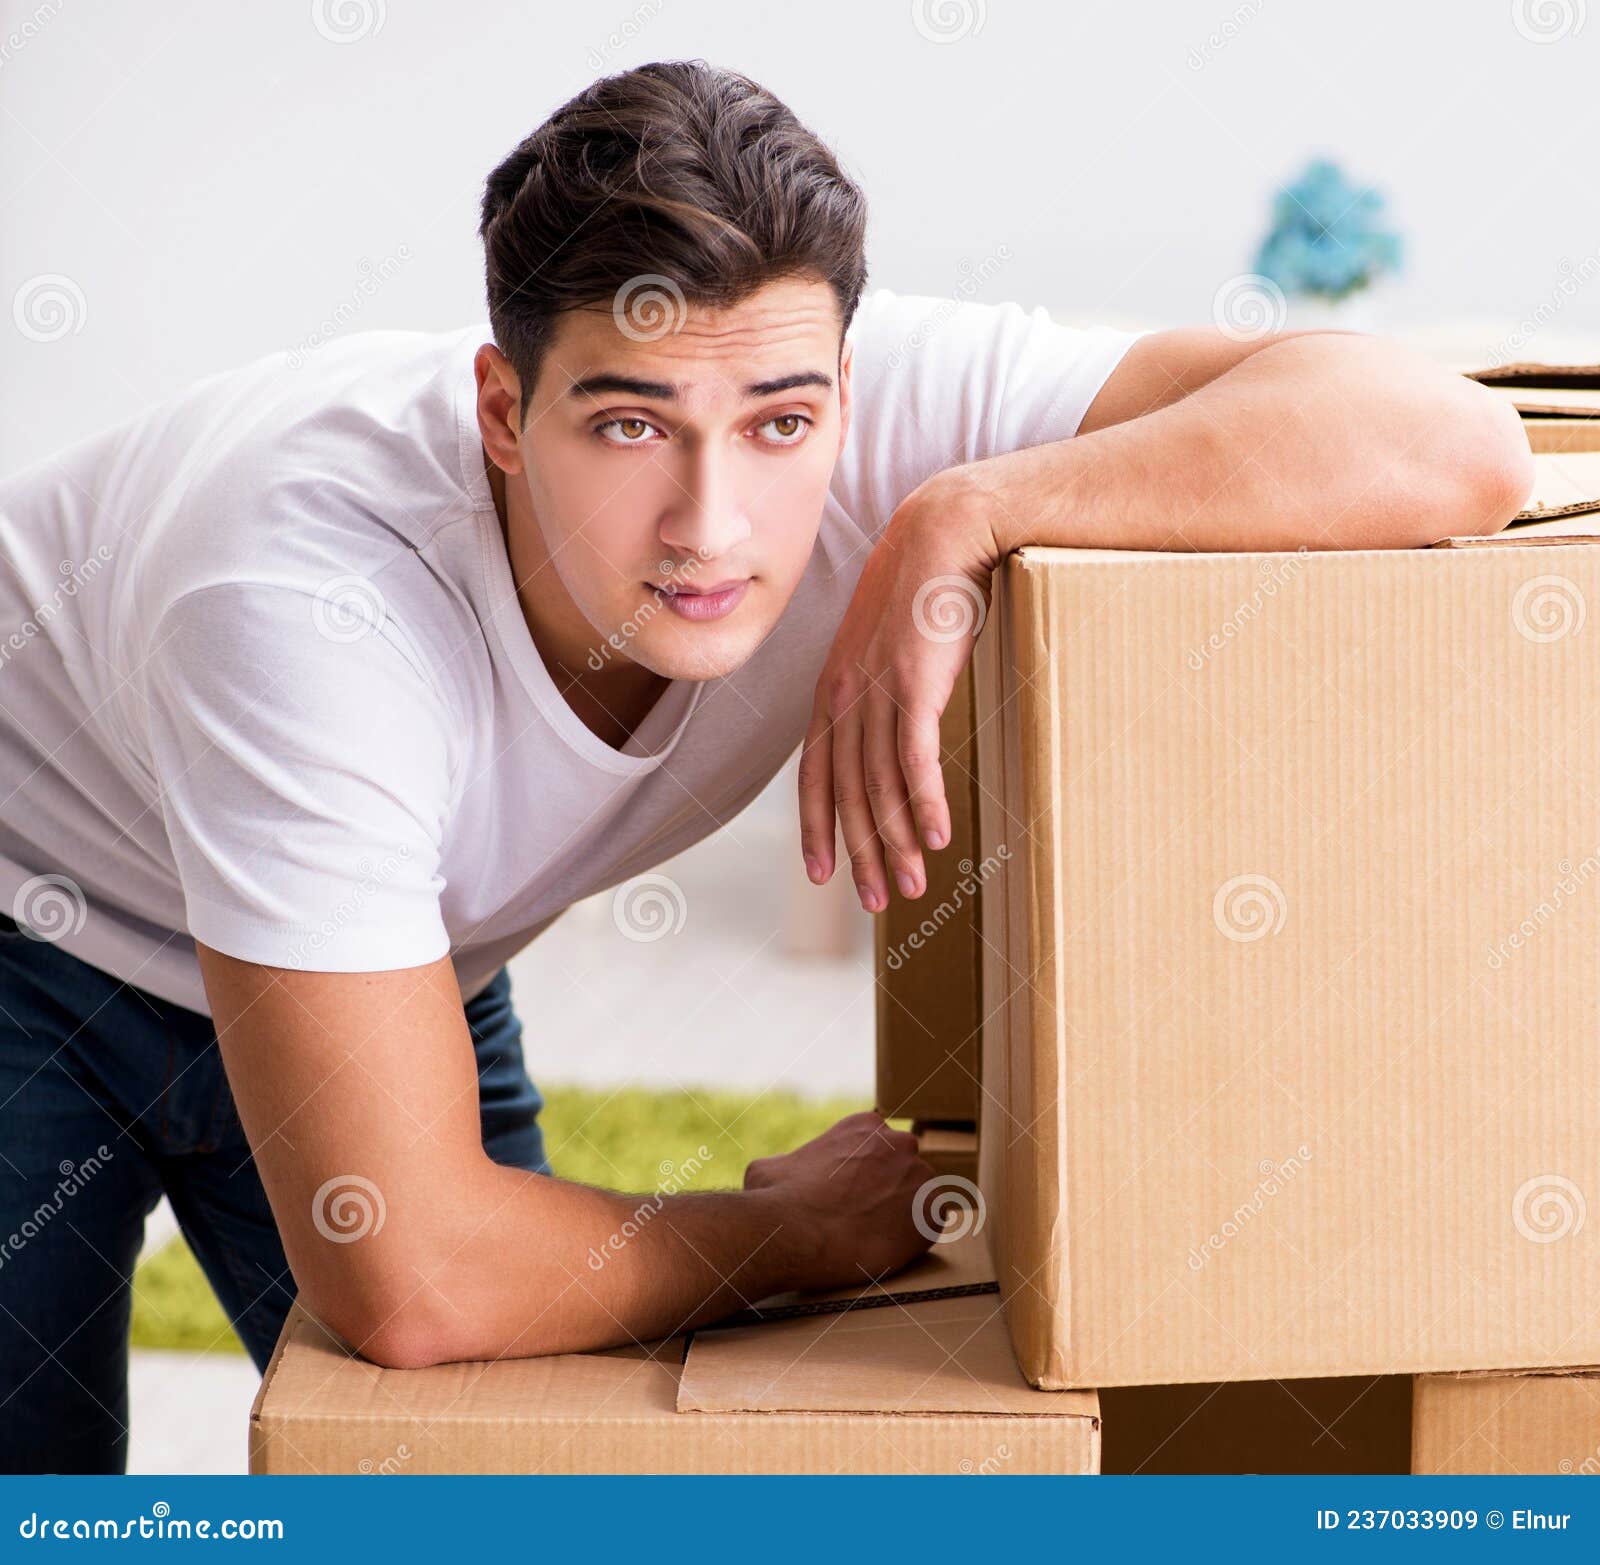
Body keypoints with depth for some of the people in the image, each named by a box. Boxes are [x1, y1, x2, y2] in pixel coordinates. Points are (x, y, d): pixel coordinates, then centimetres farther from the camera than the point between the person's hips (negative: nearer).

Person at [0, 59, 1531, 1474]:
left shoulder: (856, 398, -32)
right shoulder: (315, 607, -44)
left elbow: (1455, 441, -38)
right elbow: (409, 1285, -43)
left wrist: (961, 518, -44)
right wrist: (790, 1230, -28)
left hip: (406, 949, 4)